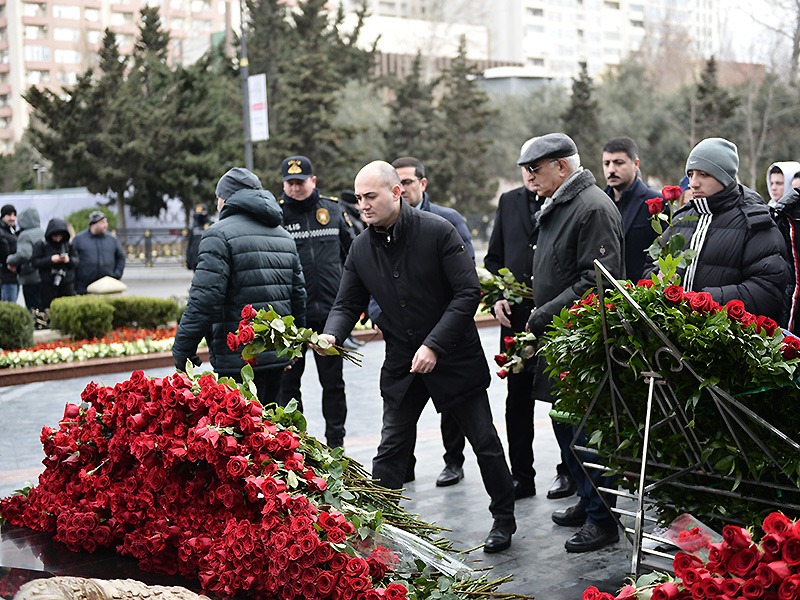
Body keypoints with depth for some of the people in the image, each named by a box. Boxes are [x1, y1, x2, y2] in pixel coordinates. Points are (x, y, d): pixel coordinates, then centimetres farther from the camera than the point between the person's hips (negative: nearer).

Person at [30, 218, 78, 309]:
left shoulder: (68, 245, 7)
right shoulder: (41, 245, -2)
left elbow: (77, 261, 7)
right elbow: (35, 262, -8)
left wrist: (69, 260, -14)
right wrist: (50, 260, -17)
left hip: (67, 284, 3)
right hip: (48, 285, -3)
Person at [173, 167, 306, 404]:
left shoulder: (220, 234, -8)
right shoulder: (284, 236, 17)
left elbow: (203, 301, -16)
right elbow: (299, 295, 19)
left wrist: (182, 351, -9)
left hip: (239, 359, -8)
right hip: (278, 355, 8)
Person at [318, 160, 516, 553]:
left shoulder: (438, 231, -16)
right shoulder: (361, 248, -1)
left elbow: (468, 292, -18)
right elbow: (348, 304, 5)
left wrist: (434, 346, -24)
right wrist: (331, 334, -18)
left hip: (454, 357, -4)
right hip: (401, 365, 4)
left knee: (485, 442, 8)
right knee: (390, 452, 6)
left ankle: (504, 519, 27)